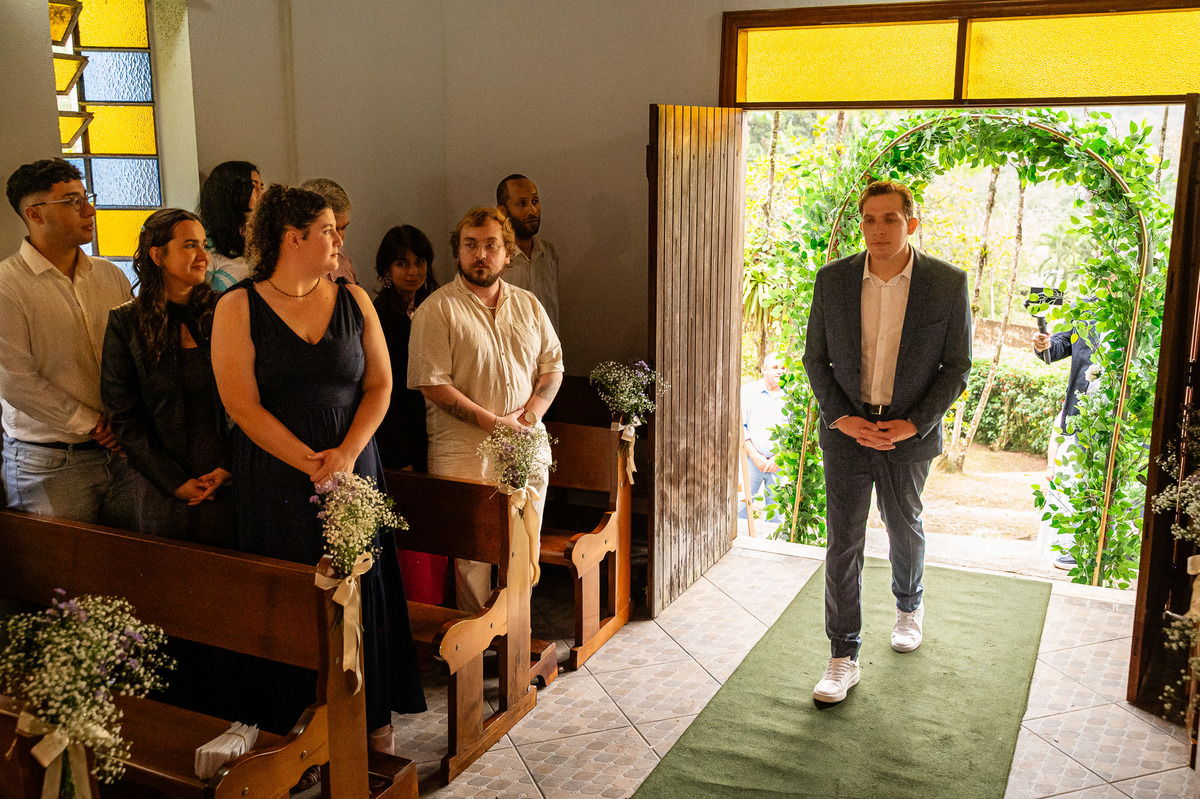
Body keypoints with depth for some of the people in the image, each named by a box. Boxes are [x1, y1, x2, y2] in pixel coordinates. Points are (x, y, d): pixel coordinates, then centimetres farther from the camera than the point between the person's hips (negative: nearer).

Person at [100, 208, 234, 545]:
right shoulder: (125, 323, -2)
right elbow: (123, 416, -3)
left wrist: (228, 467, -8)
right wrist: (174, 481, -8)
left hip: (228, 481, 1)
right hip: (162, 489, -1)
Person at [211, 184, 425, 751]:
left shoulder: (354, 301, 7)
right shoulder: (238, 308, -3)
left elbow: (379, 385, 4)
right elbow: (242, 405, -9)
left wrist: (346, 456, -11)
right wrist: (313, 464, -14)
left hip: (353, 473, 3)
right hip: (277, 481, -2)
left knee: (361, 592, 7)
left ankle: (372, 718, 22)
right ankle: (298, 724, 20)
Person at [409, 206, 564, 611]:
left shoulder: (528, 304, 12)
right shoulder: (436, 310, -5)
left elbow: (552, 366, 12)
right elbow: (434, 384, -12)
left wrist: (528, 417, -5)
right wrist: (494, 422, -16)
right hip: (464, 453, -4)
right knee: (471, 555, -2)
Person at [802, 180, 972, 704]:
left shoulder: (948, 284, -9)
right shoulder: (832, 280, -5)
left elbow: (956, 366, -4)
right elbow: (815, 357, 1)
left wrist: (913, 424, -13)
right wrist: (841, 418, -10)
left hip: (909, 434, 0)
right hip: (846, 430, 0)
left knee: (905, 528, 20)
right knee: (843, 543, 1)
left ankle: (909, 606, 50)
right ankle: (843, 658, 12)